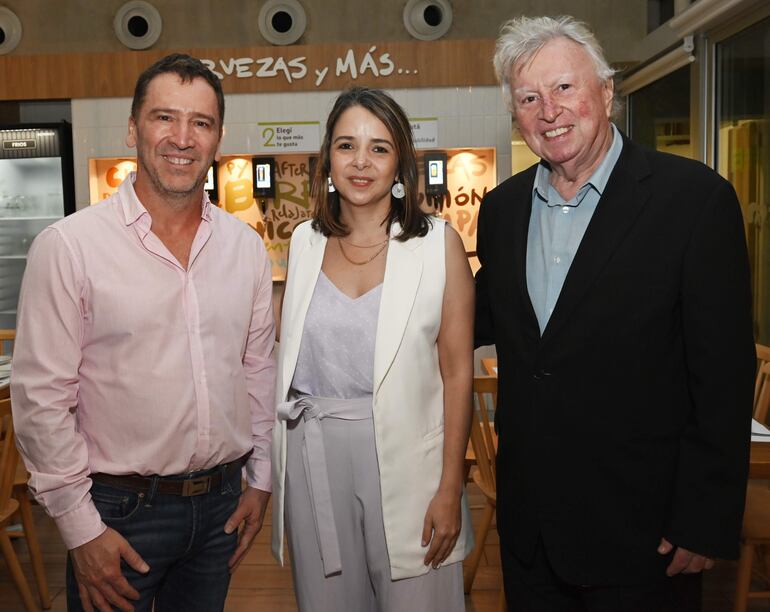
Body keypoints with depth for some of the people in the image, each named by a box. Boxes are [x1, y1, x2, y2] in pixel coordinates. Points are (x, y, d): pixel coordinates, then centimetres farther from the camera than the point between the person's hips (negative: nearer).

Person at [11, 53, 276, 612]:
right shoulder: (68, 246, -12)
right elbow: (41, 399, -11)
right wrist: (81, 529, -10)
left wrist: (260, 480, 8)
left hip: (221, 503, 4)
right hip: (120, 511, -4)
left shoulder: (247, 247, 2)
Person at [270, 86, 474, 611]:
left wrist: (450, 488, -8)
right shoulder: (305, 243, 5)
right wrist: (273, 467, 7)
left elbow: (457, 371, -6)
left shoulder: (438, 242, -5)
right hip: (313, 455, 3)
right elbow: (291, 356, 11)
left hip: (403, 454, -3)